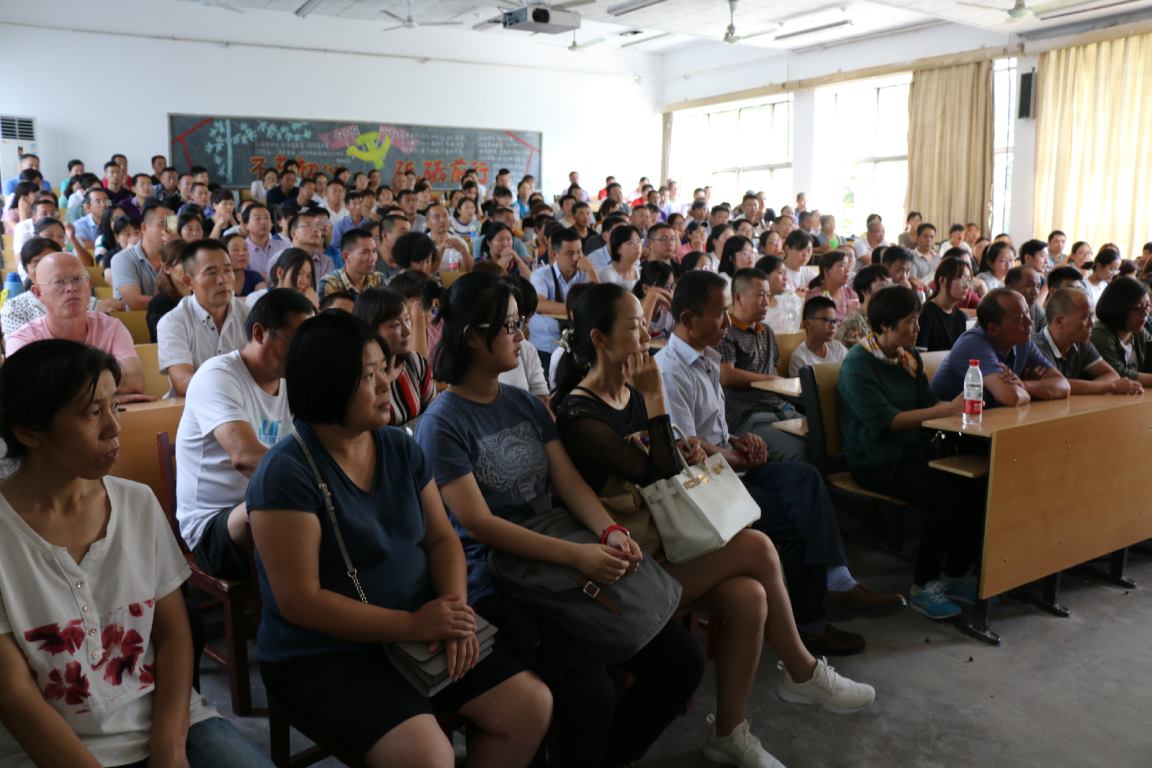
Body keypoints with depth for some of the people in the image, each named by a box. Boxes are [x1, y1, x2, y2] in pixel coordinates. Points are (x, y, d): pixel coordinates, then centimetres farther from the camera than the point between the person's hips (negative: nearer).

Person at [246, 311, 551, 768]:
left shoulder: (401, 448, 4)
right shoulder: (287, 473, -17)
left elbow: (441, 539, 7)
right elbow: (299, 601, -20)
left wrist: (456, 609, -12)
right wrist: (412, 624, -22)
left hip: (415, 636, 7)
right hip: (323, 657, -6)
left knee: (531, 705, -4)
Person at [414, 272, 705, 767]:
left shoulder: (526, 404, 11)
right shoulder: (441, 424, -10)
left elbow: (569, 482, 5)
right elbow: (478, 524, -17)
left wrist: (610, 532, -16)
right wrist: (575, 555, -26)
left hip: (556, 563, 7)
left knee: (681, 661, -1)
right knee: (590, 692, -27)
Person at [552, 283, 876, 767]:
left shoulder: (631, 393, 8)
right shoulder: (578, 415, -16)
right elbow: (657, 477, -20)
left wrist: (684, 454, -2)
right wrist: (655, 397, -18)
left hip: (660, 540, 8)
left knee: (747, 596, -16)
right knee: (756, 548, -16)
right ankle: (801, 672, 6)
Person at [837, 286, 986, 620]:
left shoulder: (910, 356, 14)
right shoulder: (858, 363, -11)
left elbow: (928, 402, 11)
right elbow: (885, 420, -20)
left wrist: (960, 402, -10)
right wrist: (946, 410, -23)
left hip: (912, 453, 7)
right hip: (875, 462, -7)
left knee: (974, 486, -17)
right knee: (945, 496, -28)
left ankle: (956, 574, 2)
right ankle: (923, 584, -9)